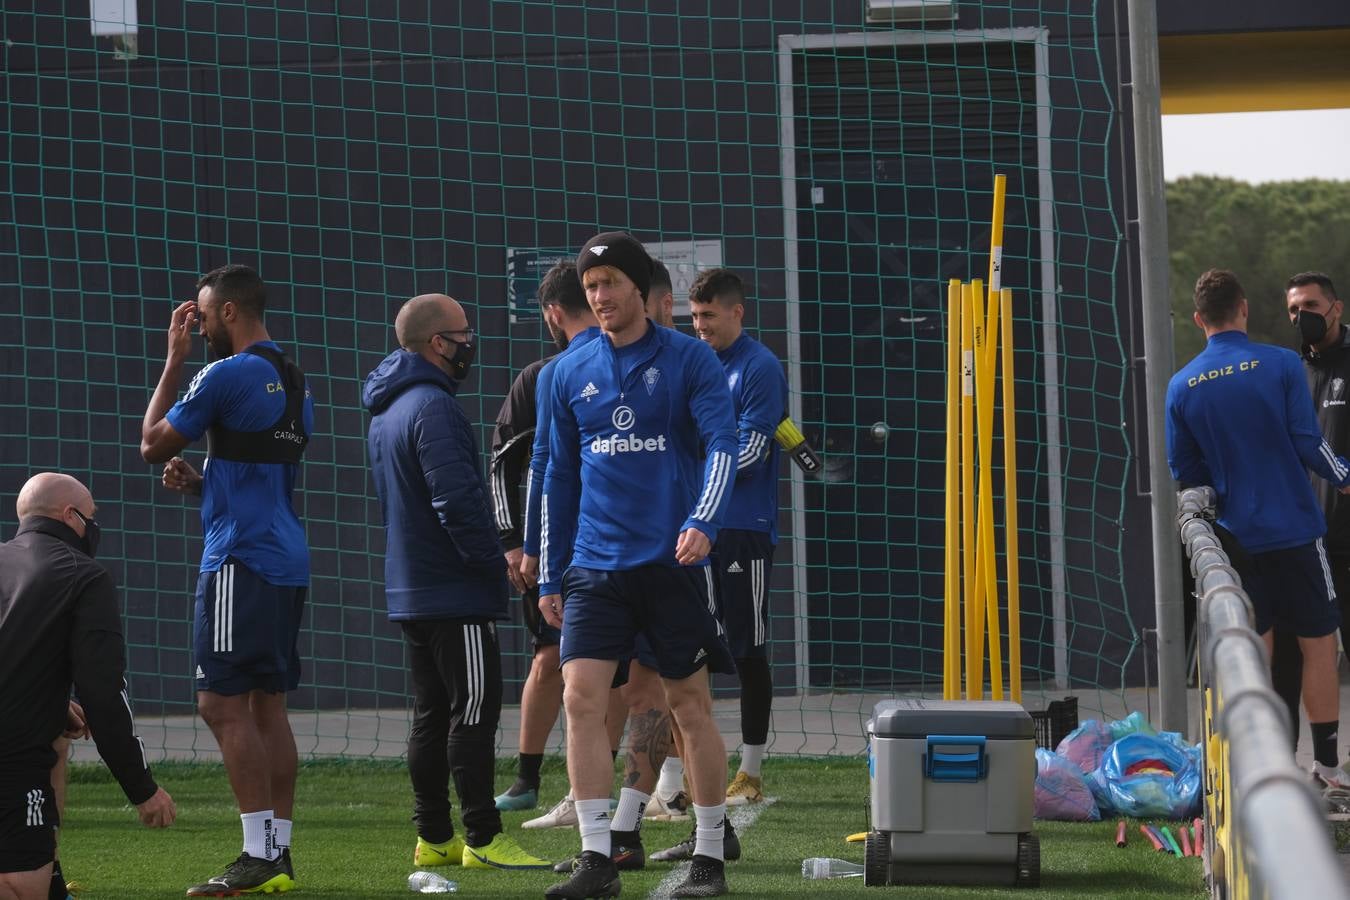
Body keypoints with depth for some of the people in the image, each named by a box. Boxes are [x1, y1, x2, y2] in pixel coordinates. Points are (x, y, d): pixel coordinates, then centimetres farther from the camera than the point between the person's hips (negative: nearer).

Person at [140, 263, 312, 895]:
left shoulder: (228, 375, -12)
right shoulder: (295, 383, 16)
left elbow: (153, 444, -2)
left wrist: (174, 359, 5)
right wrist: (198, 482, 14)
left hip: (241, 560, -9)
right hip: (287, 558, 9)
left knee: (223, 703, -8)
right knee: (267, 704, 11)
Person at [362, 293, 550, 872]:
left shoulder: (386, 411, 16)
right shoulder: (432, 406, -17)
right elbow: (457, 499, -24)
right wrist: (496, 561, -14)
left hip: (409, 593, 10)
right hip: (455, 592, -10)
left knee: (432, 715, 12)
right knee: (474, 711, -7)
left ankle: (434, 838, 15)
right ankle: (482, 839, -7)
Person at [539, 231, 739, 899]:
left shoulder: (689, 360, -1)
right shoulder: (569, 374, 9)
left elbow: (722, 445, -10)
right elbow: (559, 476, 14)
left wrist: (703, 523, -28)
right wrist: (549, 577, 12)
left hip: (673, 562, -3)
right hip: (595, 566, 3)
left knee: (690, 707, 4)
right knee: (581, 699, -10)